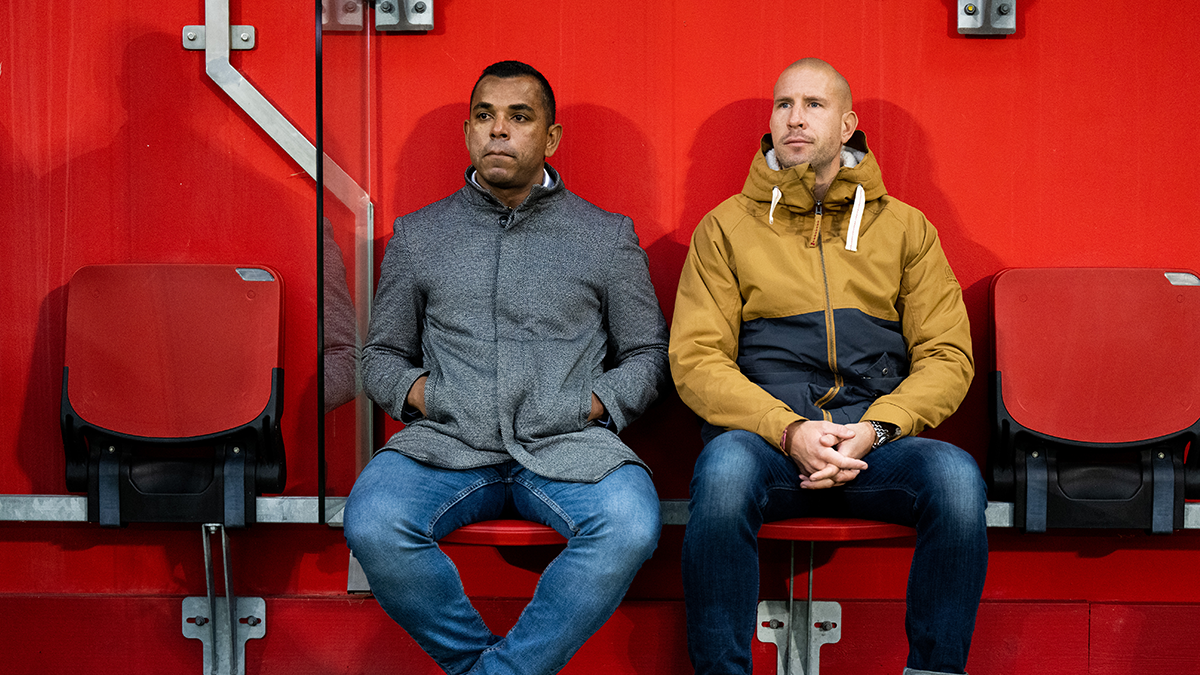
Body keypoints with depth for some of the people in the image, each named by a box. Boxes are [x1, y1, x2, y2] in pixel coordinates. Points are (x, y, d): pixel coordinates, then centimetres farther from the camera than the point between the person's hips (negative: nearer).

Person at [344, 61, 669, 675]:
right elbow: (381, 354, 22)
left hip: (568, 445, -1)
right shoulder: (418, 235, 17)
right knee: (371, 525, -31)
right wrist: (417, 390, 0)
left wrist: (592, 405, -2)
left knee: (630, 528, -34)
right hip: (446, 441, 1)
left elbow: (648, 353, 16)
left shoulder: (606, 236, 14)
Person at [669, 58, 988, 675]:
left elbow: (947, 356, 9)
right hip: (762, 434, -1)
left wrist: (875, 429, -10)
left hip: (877, 440, 1)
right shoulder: (726, 226, 13)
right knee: (725, 467, -36)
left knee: (957, 476, -31)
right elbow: (695, 359, 3)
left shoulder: (905, 227, 17)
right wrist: (789, 430, -13)